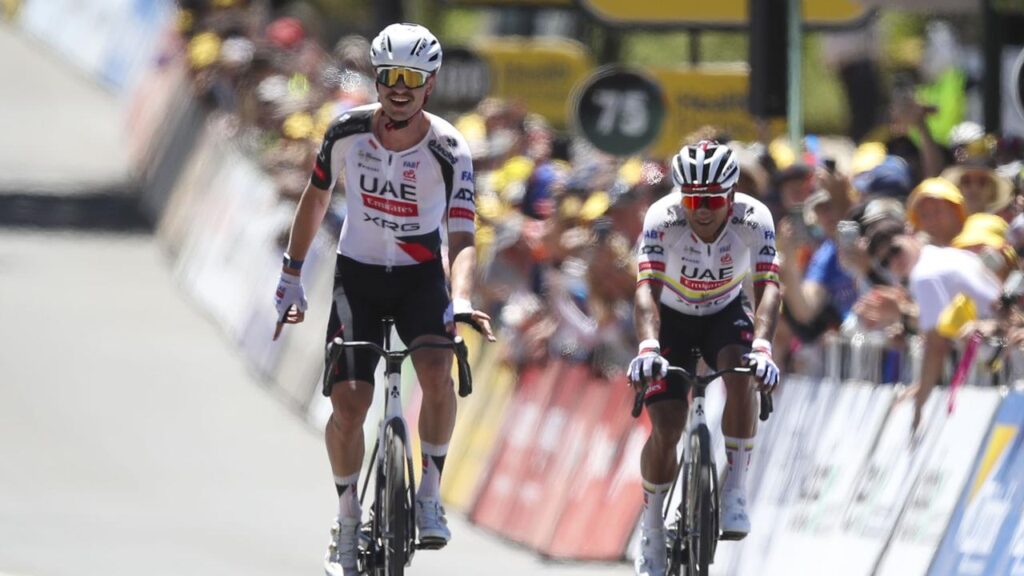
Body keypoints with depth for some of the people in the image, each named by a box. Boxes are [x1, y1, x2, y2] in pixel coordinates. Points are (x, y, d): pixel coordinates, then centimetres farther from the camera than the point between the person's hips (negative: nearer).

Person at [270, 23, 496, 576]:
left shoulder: (448, 151, -20)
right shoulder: (348, 131, -13)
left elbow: (462, 238, -27)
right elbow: (316, 196, 5)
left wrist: (459, 301, -45)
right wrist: (291, 276, 7)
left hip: (421, 276, -1)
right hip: (358, 275, 2)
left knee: (437, 374, -29)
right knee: (348, 407, -9)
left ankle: (430, 493, -9)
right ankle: (347, 518, 13)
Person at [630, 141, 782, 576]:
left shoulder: (753, 219, -28)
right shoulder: (663, 218, -30)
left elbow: (769, 287, -36)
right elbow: (647, 288, -39)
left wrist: (762, 346, -54)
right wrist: (648, 346, -56)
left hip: (726, 314, 1)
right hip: (672, 316, -1)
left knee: (741, 374, -32)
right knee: (665, 430, -12)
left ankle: (735, 491, -19)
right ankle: (652, 531, 9)